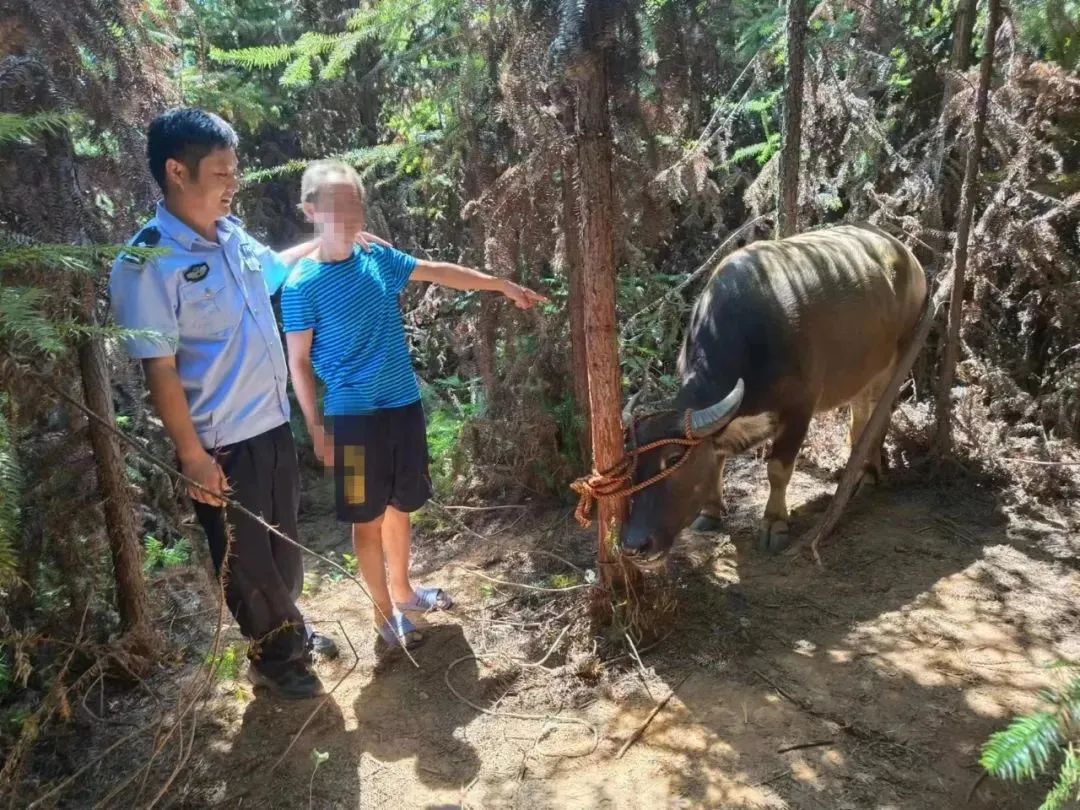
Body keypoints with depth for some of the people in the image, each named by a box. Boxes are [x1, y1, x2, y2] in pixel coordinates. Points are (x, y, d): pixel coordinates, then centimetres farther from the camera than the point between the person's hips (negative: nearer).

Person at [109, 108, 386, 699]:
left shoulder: (232, 236, 3)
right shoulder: (148, 262, -19)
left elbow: (276, 265, 27)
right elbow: (159, 370, -19)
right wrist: (193, 455, -18)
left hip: (272, 424, 7)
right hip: (222, 443, -7)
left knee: (283, 541, 23)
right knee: (245, 558, 11)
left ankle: (290, 632, 46)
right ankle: (276, 657, 33)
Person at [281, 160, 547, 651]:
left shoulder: (379, 260, 2)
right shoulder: (302, 285, -12)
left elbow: (442, 272, 12)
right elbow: (298, 364, -7)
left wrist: (503, 286, 16)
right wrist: (317, 430, -8)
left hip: (403, 405, 6)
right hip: (353, 416, -5)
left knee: (400, 506, 19)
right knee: (367, 518, 7)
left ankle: (402, 590, 40)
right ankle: (384, 611, 24)